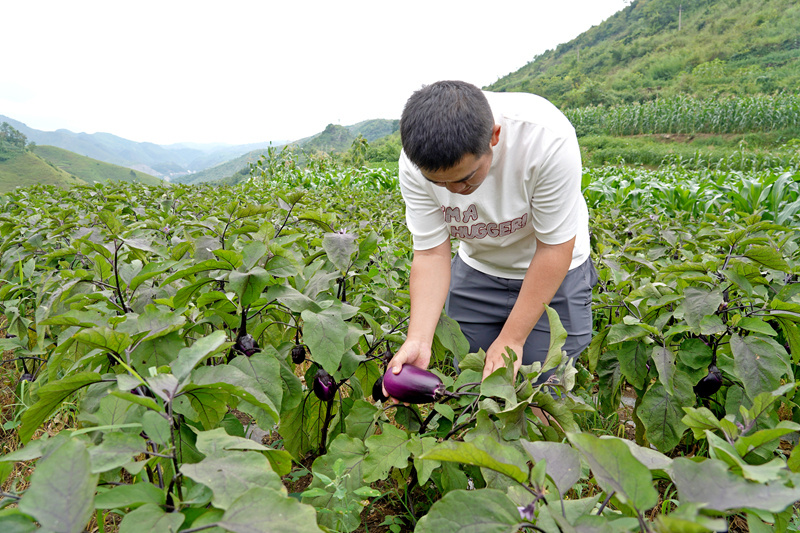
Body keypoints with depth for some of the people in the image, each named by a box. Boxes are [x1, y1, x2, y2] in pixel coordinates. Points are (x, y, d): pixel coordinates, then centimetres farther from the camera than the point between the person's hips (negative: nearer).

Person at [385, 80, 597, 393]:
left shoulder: (547, 138, -34)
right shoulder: (416, 163, -24)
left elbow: (555, 247, -25)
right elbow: (431, 253, -17)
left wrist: (511, 339, -22)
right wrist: (418, 340, -30)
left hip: (553, 271, -2)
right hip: (477, 268, 3)